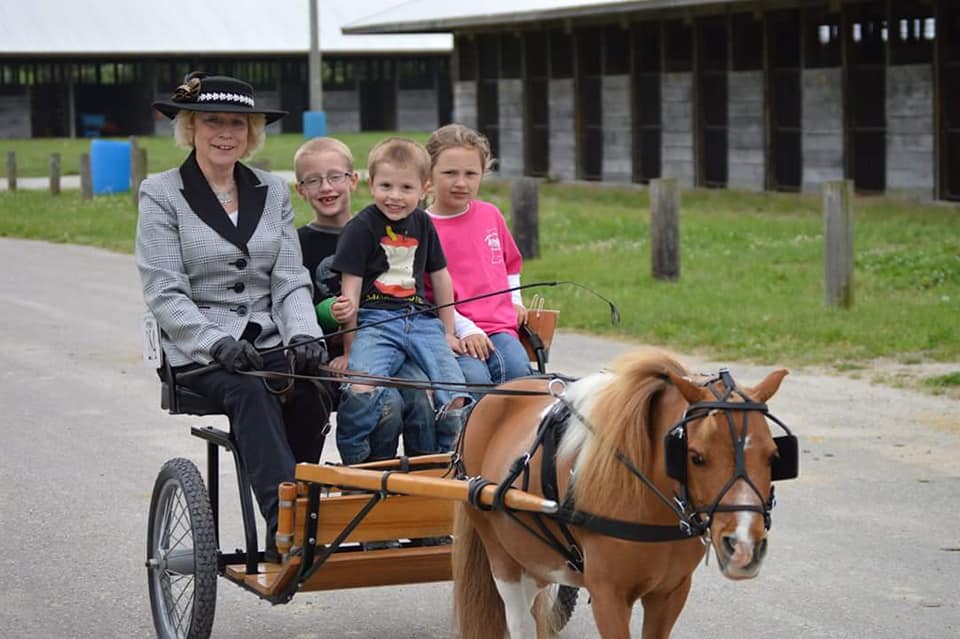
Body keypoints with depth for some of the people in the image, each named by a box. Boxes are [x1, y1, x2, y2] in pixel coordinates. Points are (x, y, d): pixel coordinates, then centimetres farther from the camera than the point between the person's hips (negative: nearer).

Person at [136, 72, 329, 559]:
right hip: (197, 351, -3)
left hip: (268, 342, 3)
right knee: (250, 393, -35)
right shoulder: (162, 194, 3)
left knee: (311, 393, -29)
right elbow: (166, 295, -5)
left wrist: (303, 335, -11)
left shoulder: (272, 191, 15)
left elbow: (290, 281, 9)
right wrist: (218, 343, -21)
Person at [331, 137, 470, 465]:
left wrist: (448, 332, 27)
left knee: (455, 397, -13)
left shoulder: (423, 223, 15)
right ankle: (353, 462, -12)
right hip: (375, 321, -5)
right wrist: (350, 347, -1)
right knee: (361, 390, -31)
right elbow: (350, 288, -1)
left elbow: (440, 277, 25)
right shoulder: (361, 228, -1)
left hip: (422, 319, 5)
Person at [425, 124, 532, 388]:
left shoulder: (490, 214, 14)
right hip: (452, 331, -4)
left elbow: (511, 262, 32)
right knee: (474, 378, -32)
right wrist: (465, 329, -13)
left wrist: (514, 301, 18)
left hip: (499, 326, 4)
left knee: (517, 371, -25)